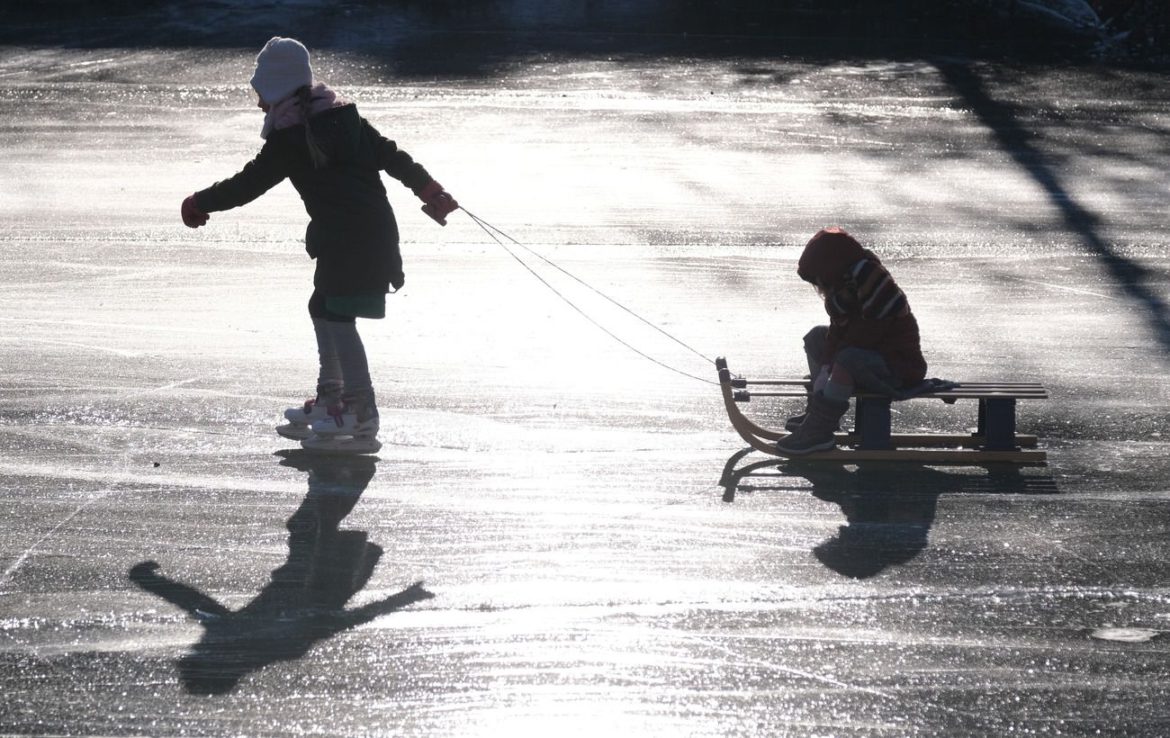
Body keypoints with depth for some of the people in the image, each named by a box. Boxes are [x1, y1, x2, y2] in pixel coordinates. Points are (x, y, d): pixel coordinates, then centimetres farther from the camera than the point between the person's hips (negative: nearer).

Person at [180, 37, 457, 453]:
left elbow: (248, 183, -2)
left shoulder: (290, 138, -7)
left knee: (338, 319, -10)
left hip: (344, 238, -9)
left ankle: (362, 419, -17)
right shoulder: (343, 117, 16)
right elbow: (393, 156, 16)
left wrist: (200, 204, 11)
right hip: (376, 228, 9)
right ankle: (330, 399, 29)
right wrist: (430, 190, 23)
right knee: (323, 308, 21)